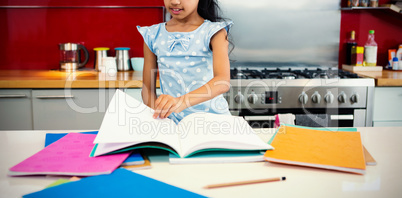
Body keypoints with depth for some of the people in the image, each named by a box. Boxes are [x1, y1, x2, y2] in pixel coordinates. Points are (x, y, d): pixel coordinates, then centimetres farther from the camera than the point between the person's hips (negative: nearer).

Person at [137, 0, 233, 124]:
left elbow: (223, 81, -19)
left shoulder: (214, 32, -2)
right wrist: (158, 118, -9)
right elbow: (148, 89, 9)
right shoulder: (153, 36, 8)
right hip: (172, 122, 2)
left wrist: (182, 101, -35)